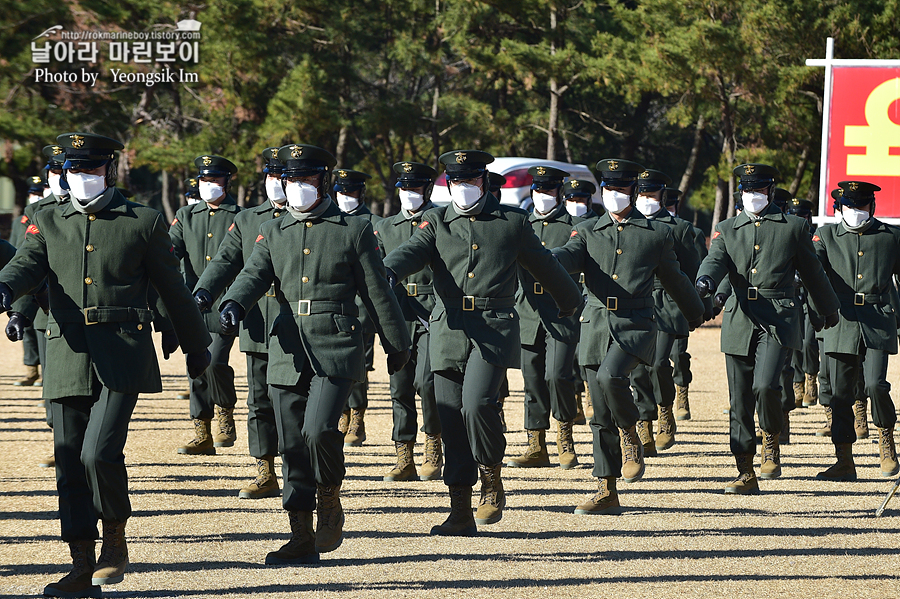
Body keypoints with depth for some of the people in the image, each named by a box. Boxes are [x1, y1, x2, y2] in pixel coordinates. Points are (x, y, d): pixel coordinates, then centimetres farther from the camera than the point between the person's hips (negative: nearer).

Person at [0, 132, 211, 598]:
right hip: (67, 358, 4)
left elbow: (173, 291, 12)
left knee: (100, 452, -18)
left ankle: (115, 537, 7)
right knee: (70, 462, 3)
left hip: (121, 357, -4)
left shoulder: (143, 223, 5)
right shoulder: (48, 223, 13)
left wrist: (196, 346, 20)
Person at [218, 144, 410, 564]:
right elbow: (253, 275, -1)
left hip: (336, 351, -4)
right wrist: (233, 305, -22)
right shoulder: (273, 232, 14)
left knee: (319, 430, -22)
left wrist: (396, 345, 13)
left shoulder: (354, 231, 4)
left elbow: (377, 293, 8)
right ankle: (302, 538, 11)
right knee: (292, 447, 4)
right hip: (288, 352, 4)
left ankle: (330, 504, 4)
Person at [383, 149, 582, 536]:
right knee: (451, 418, 1)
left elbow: (543, 266, 21)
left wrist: (571, 302, 35)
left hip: (495, 326, -2)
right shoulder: (437, 222, 10)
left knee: (477, 402, -22)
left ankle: (493, 480, 2)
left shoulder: (512, 222, 9)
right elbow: (412, 251, -9)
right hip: (449, 327, 2)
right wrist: (385, 273, -31)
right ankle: (461, 513, 7)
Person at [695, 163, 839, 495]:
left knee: (765, 385, -22)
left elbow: (812, 272, 16)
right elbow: (715, 260, -5)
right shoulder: (726, 229, 13)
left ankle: (772, 442, 6)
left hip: (778, 318, -3)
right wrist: (705, 281, -28)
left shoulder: (793, 227, 8)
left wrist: (830, 310, 27)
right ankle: (746, 474, 8)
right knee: (740, 401, 2)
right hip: (739, 318, 3)